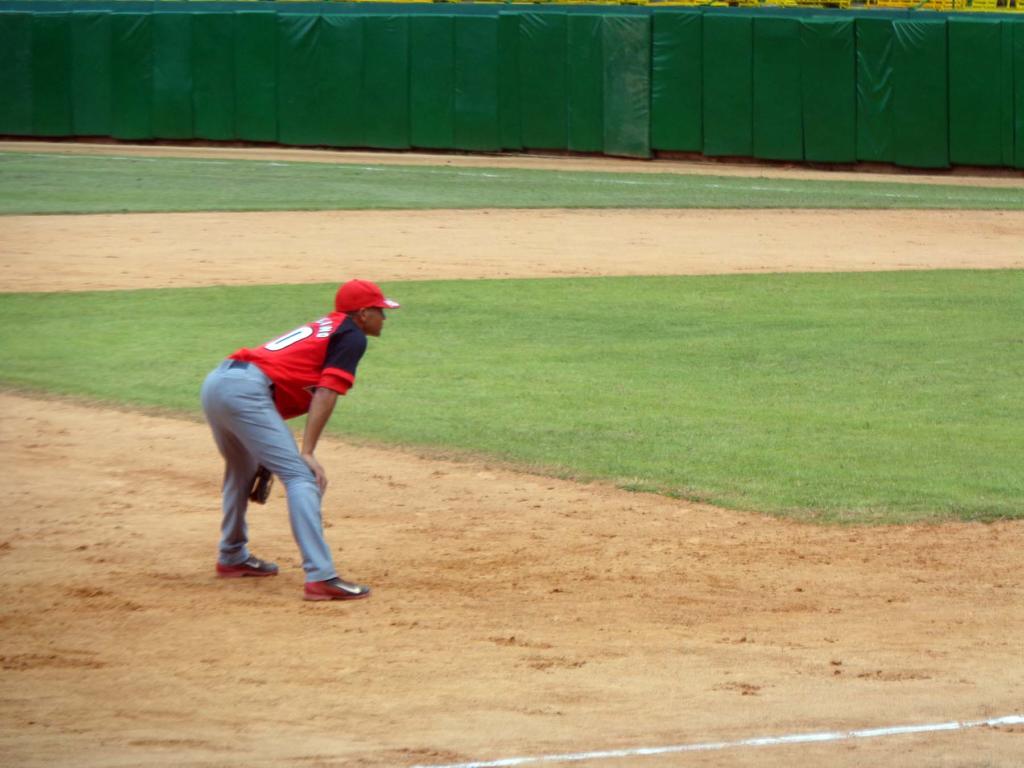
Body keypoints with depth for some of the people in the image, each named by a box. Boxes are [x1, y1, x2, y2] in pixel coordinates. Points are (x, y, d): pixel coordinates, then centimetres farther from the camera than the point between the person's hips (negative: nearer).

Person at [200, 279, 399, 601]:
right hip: (247, 390, -9)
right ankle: (321, 576, -24)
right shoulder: (351, 336, 4)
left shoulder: (322, 328, 29)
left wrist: (268, 454, 24)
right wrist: (307, 453, -14)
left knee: (242, 470, 32)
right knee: (301, 477, -13)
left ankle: (233, 557, 46)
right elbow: (326, 393, -9)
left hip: (214, 384, 9)